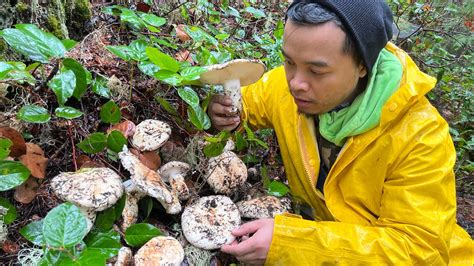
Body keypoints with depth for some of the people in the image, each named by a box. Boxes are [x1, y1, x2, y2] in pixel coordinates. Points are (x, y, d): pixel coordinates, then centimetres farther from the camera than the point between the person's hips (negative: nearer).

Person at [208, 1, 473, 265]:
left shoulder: (422, 135, -26)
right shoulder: (284, 86, -13)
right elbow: (245, 103, 6)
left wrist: (289, 242, -35)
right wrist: (222, 111, -18)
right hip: (315, 222, 4)